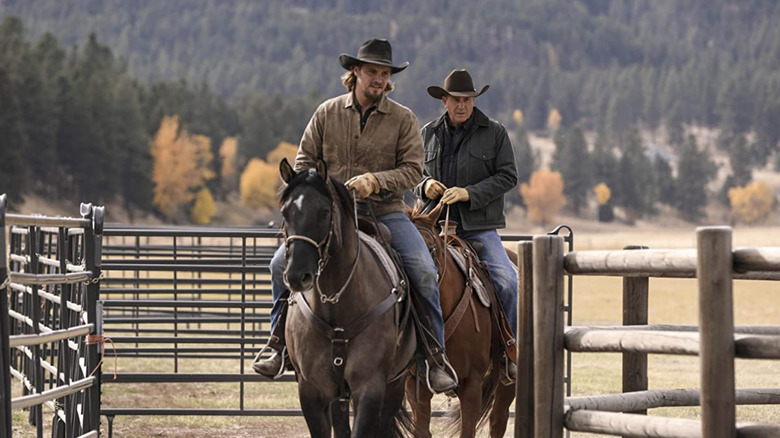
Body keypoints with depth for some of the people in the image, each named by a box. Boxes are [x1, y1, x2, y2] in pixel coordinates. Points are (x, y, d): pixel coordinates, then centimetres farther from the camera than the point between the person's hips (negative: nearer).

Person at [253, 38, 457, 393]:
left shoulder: (403, 119, 1)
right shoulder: (327, 112, 5)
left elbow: (412, 169, -4)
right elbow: (305, 159, 10)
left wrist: (376, 181, -20)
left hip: (385, 213, -1)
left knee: (424, 271, -23)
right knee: (282, 262, -15)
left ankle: (436, 356, -10)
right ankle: (279, 344, 1)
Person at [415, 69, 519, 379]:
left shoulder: (494, 133, 4)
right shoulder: (429, 134, 13)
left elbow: (507, 176, -2)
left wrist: (469, 193, -14)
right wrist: (425, 185, -2)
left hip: (479, 227, -3)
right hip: (434, 224, 3)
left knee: (506, 281, -19)